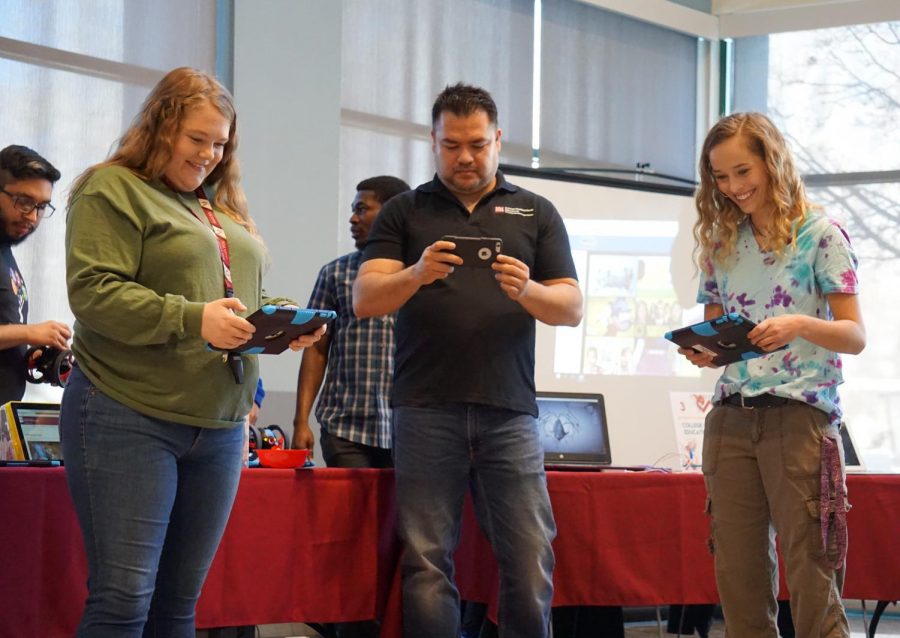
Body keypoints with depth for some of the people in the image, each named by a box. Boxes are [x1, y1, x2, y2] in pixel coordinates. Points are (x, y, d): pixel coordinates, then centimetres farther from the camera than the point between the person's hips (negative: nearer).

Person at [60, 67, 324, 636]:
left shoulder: (225, 209, 19)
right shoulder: (114, 190, -3)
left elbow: (250, 301, 25)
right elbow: (93, 291, -14)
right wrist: (193, 319, -23)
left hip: (220, 427, 7)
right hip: (130, 419, -7)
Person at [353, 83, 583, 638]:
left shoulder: (536, 213, 15)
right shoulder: (405, 212, 13)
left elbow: (571, 308, 8)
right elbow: (365, 299, 3)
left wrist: (527, 290, -14)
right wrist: (415, 275, -18)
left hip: (509, 411, 0)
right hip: (427, 409, 0)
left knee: (531, 563, -5)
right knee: (426, 565, -3)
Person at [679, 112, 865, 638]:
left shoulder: (820, 234, -2)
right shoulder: (721, 244, 13)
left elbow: (856, 336, -5)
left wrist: (800, 325, -24)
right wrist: (703, 349, -4)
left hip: (799, 416, -5)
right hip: (730, 419, 5)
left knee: (810, 576, -7)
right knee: (738, 575, 6)